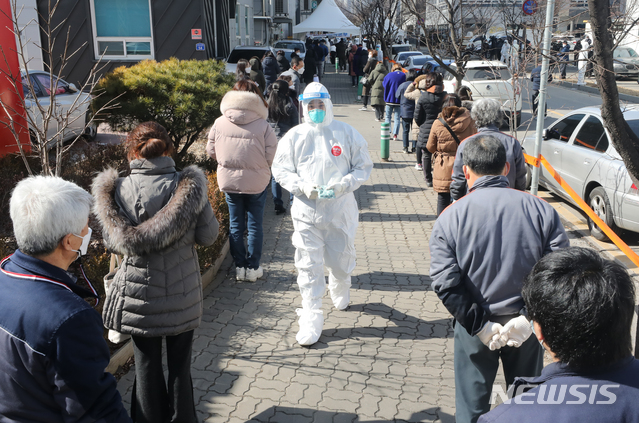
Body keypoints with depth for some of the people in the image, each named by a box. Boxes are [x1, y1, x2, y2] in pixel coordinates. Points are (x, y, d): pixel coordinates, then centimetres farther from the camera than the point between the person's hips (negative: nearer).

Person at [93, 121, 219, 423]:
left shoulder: (120, 190, -12)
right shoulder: (189, 185, -12)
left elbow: (113, 242, -4)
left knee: (147, 366, 16)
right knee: (180, 365, 17)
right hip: (182, 294, 1)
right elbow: (208, 236, -7)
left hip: (140, 295, 0)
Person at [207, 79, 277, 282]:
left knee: (235, 225, 13)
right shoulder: (263, 125, -12)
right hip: (256, 182, -2)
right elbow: (271, 156, -12)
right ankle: (252, 268, 16)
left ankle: (240, 266, 19)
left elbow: (211, 151, 2)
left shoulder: (219, 123, -6)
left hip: (229, 181, 2)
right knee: (255, 225, 10)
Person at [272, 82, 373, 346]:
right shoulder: (294, 136, 2)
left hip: (341, 209, 0)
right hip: (306, 211, 0)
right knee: (309, 266, -2)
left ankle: (340, 294, 49)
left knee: (340, 260, 14)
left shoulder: (347, 134, 0)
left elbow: (364, 167, 3)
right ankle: (311, 319, 8)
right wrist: (303, 186, -13)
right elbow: (280, 170, 5)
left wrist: (343, 184, -14)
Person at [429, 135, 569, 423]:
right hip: (526, 328, 2)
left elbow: (445, 285, -18)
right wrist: (529, 318, -11)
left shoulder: (449, 218, -13)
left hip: (475, 327, -2)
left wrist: (479, 325, -11)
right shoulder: (542, 211, -8)